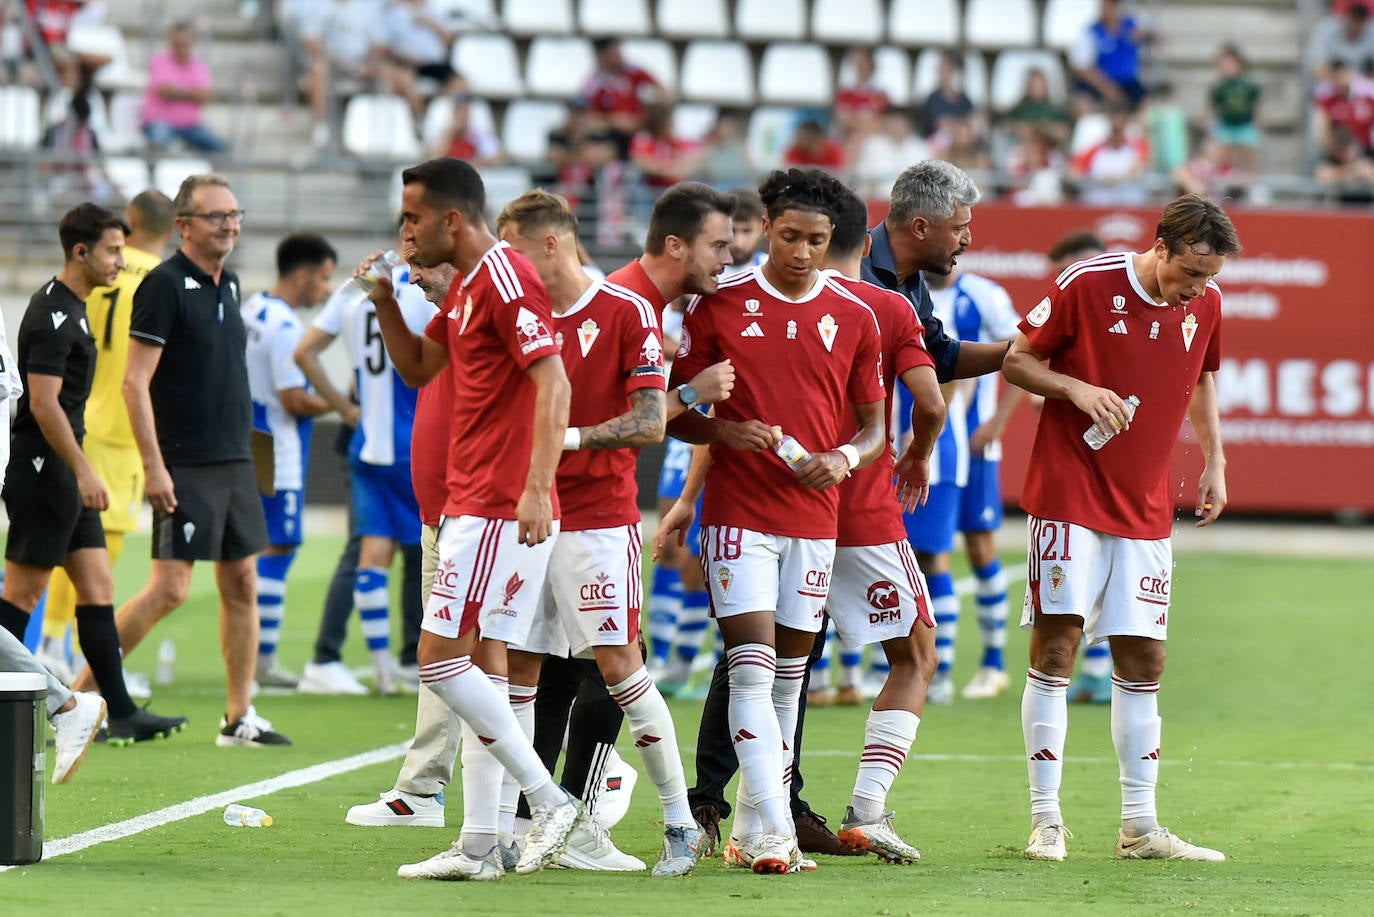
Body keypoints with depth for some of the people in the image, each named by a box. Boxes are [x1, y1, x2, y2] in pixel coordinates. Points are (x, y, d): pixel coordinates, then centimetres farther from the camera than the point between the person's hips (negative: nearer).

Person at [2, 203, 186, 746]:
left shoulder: (70, 308, 16)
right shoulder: (53, 315, -15)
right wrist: (83, 472, -22)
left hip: (65, 474, 10)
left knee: (97, 587, 6)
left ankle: (121, 712, 5)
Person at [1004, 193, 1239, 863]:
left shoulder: (1204, 304, 4)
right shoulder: (1087, 285, -10)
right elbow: (1016, 360, -2)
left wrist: (1214, 463, 14)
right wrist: (1075, 388, -19)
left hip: (1146, 509, 5)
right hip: (1069, 498, -5)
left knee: (1143, 661, 5)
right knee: (1055, 648, -8)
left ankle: (1140, 827, 11)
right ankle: (1046, 821, -3)